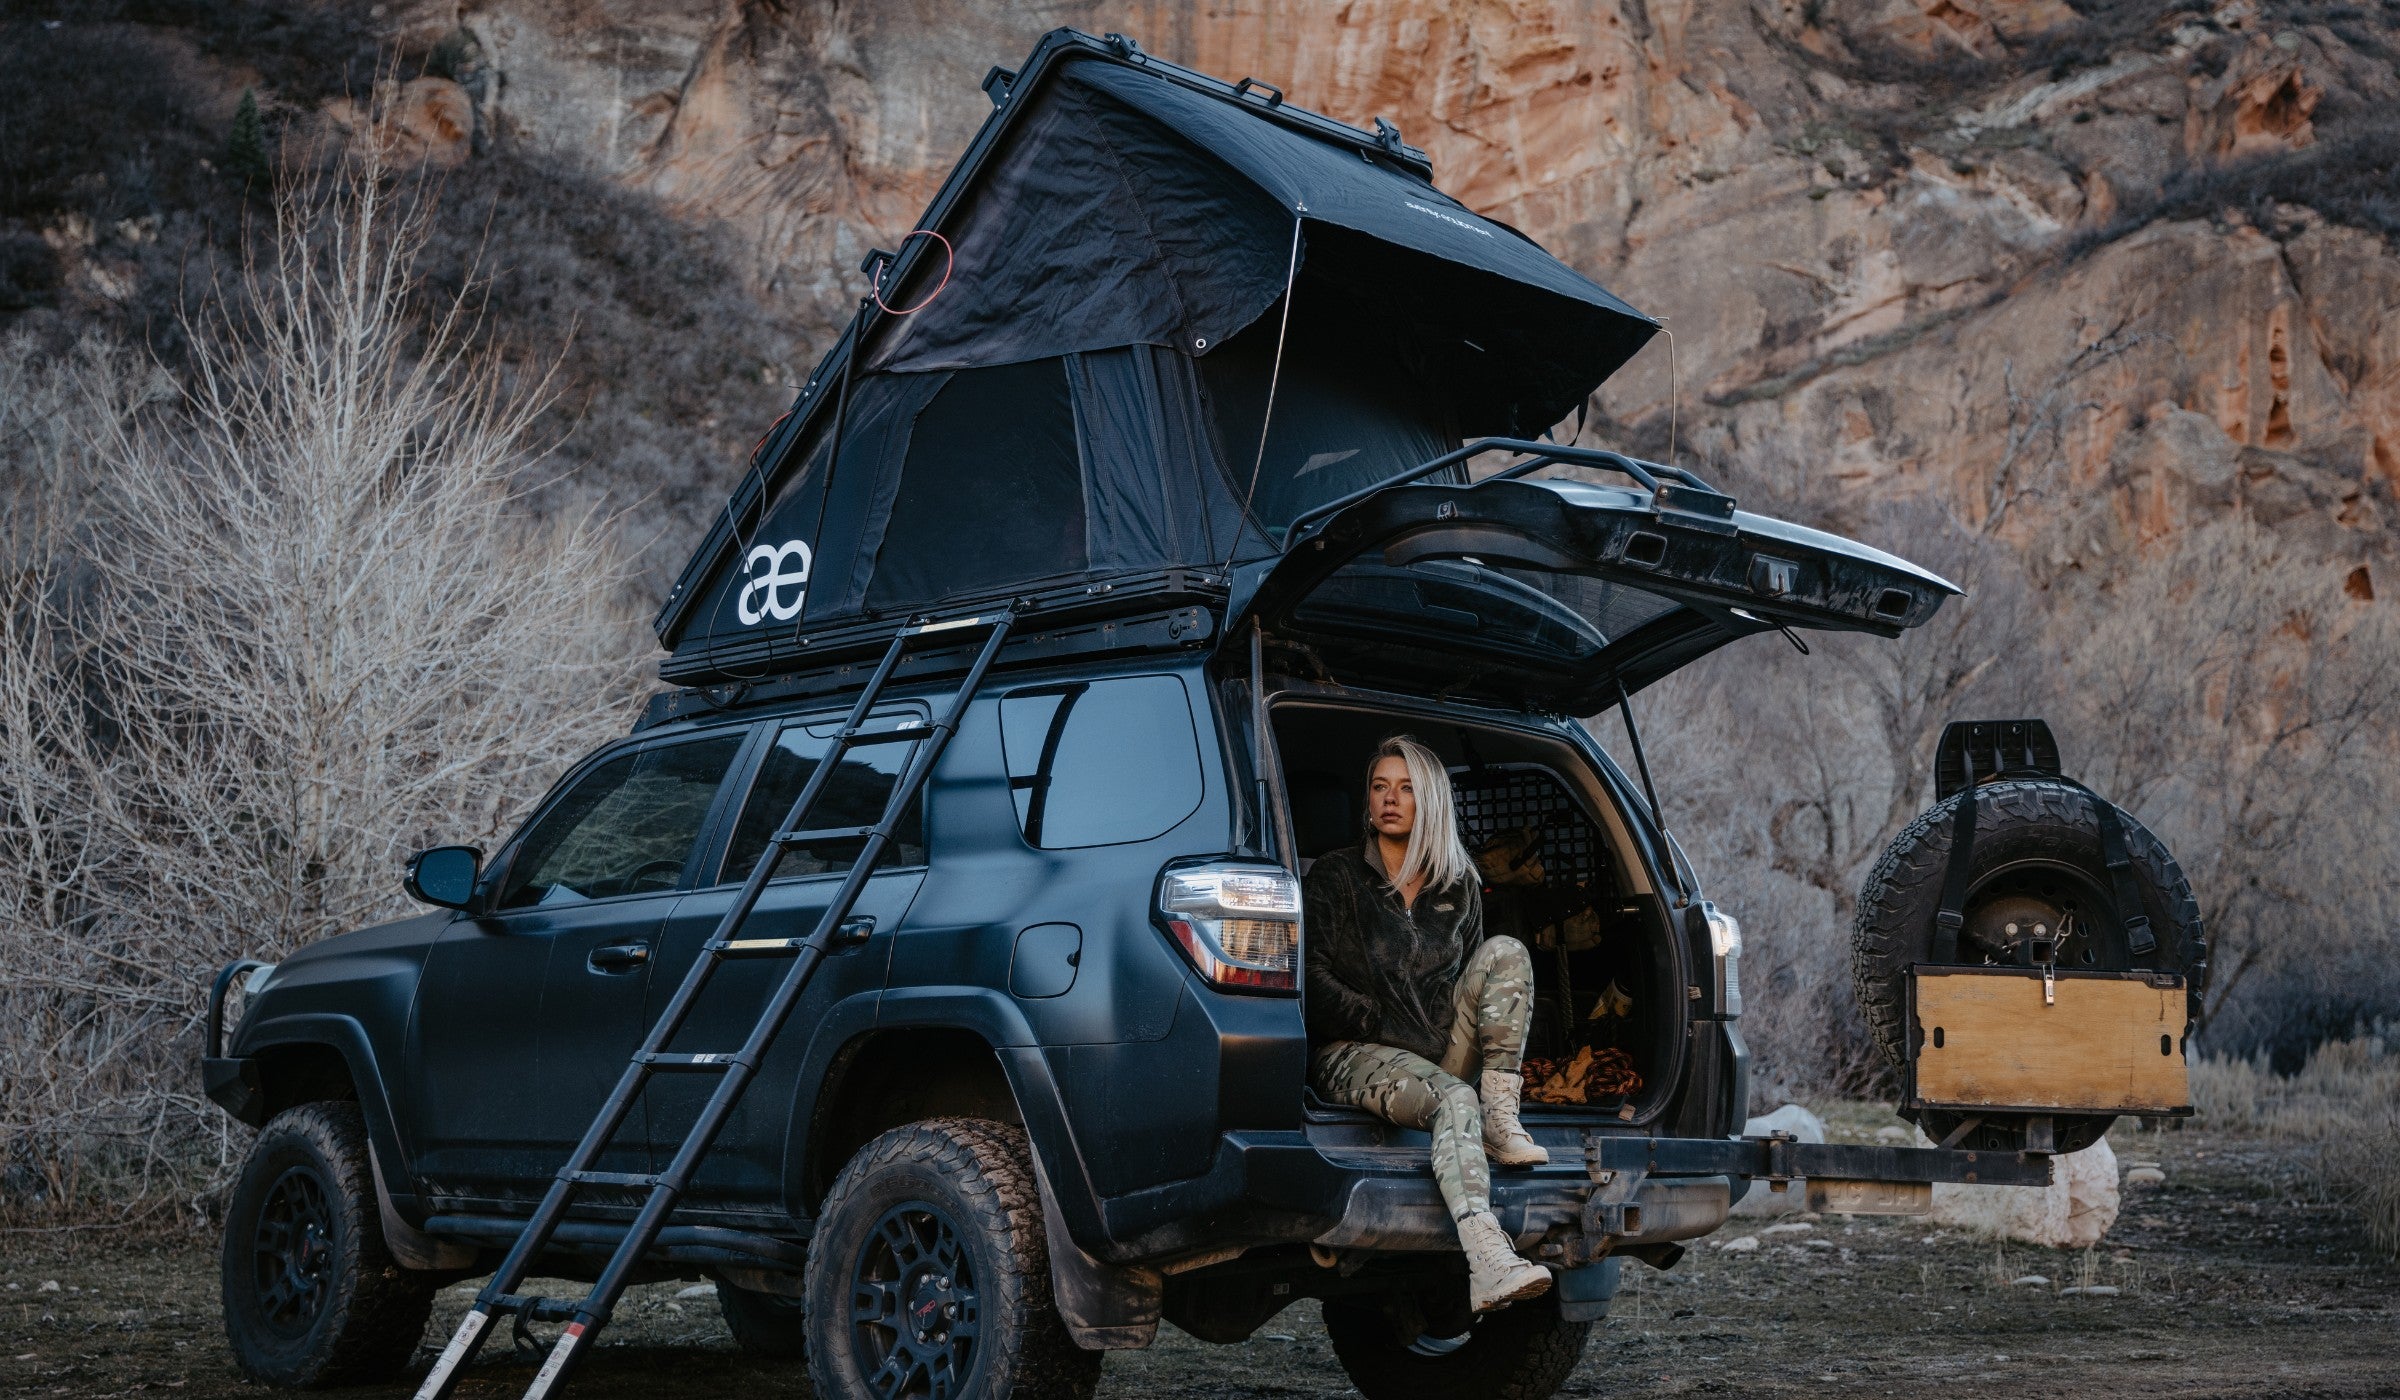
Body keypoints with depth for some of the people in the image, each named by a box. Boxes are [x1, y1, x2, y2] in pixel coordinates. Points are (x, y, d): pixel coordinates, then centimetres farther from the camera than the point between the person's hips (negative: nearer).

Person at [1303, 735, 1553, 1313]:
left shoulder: (1459, 886, 16)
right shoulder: (1335, 876, 4)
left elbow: (1474, 975, 22)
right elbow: (1313, 981, -5)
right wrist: (1392, 1029, -12)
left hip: (1441, 1051, 5)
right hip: (1354, 1053, -5)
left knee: (1505, 952, -15)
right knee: (1452, 1099, -36)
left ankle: (1502, 1119, -25)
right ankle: (1489, 1266, -54)